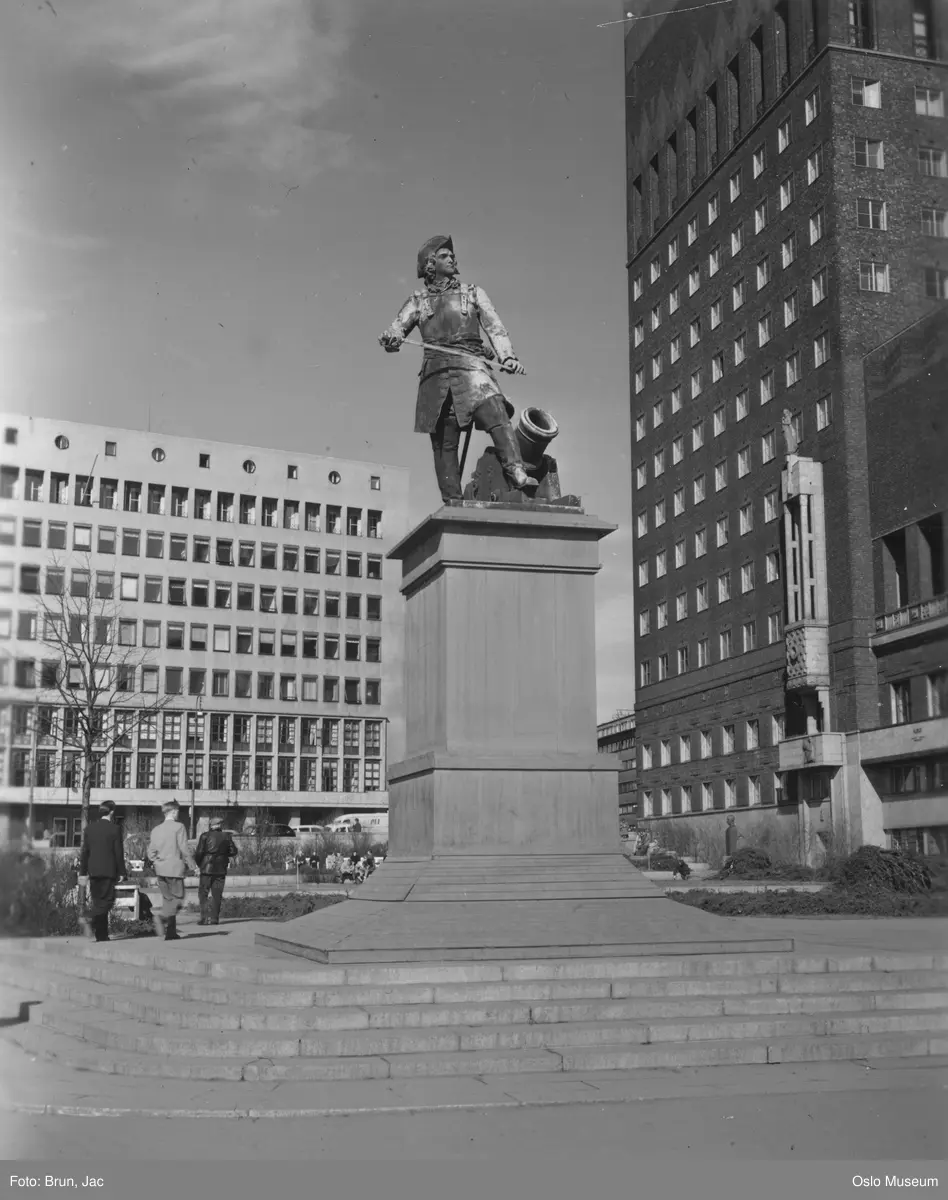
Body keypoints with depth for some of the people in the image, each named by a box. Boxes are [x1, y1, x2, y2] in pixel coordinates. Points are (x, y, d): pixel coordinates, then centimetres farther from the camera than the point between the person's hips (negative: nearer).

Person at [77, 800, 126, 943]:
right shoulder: (114, 829, -7)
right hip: (108, 871, -5)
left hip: (93, 871, 5)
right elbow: (119, 853, -6)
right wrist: (121, 872, 1)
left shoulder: (89, 828, 6)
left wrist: (83, 873, 12)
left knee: (98, 902, 10)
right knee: (107, 900, -2)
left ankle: (101, 935, 10)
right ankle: (88, 918, -25)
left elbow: (84, 852, 8)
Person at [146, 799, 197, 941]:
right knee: (177, 899, -2)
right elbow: (184, 849, -11)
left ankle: (171, 932, 11)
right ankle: (162, 917, -26)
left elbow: (151, 852, 8)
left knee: (168, 900, 12)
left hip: (160, 870, 6)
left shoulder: (156, 829, 9)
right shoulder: (179, 827, -8)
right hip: (175, 868, -6)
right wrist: (192, 865, -1)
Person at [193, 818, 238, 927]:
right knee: (217, 894, 9)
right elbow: (233, 852, 4)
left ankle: (205, 917, -5)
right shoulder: (226, 837, 3)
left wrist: (198, 864, 7)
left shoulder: (205, 836, -5)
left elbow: (199, 852, -9)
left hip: (207, 868, -2)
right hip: (221, 869, 3)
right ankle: (214, 918, 7)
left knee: (203, 893, 5)